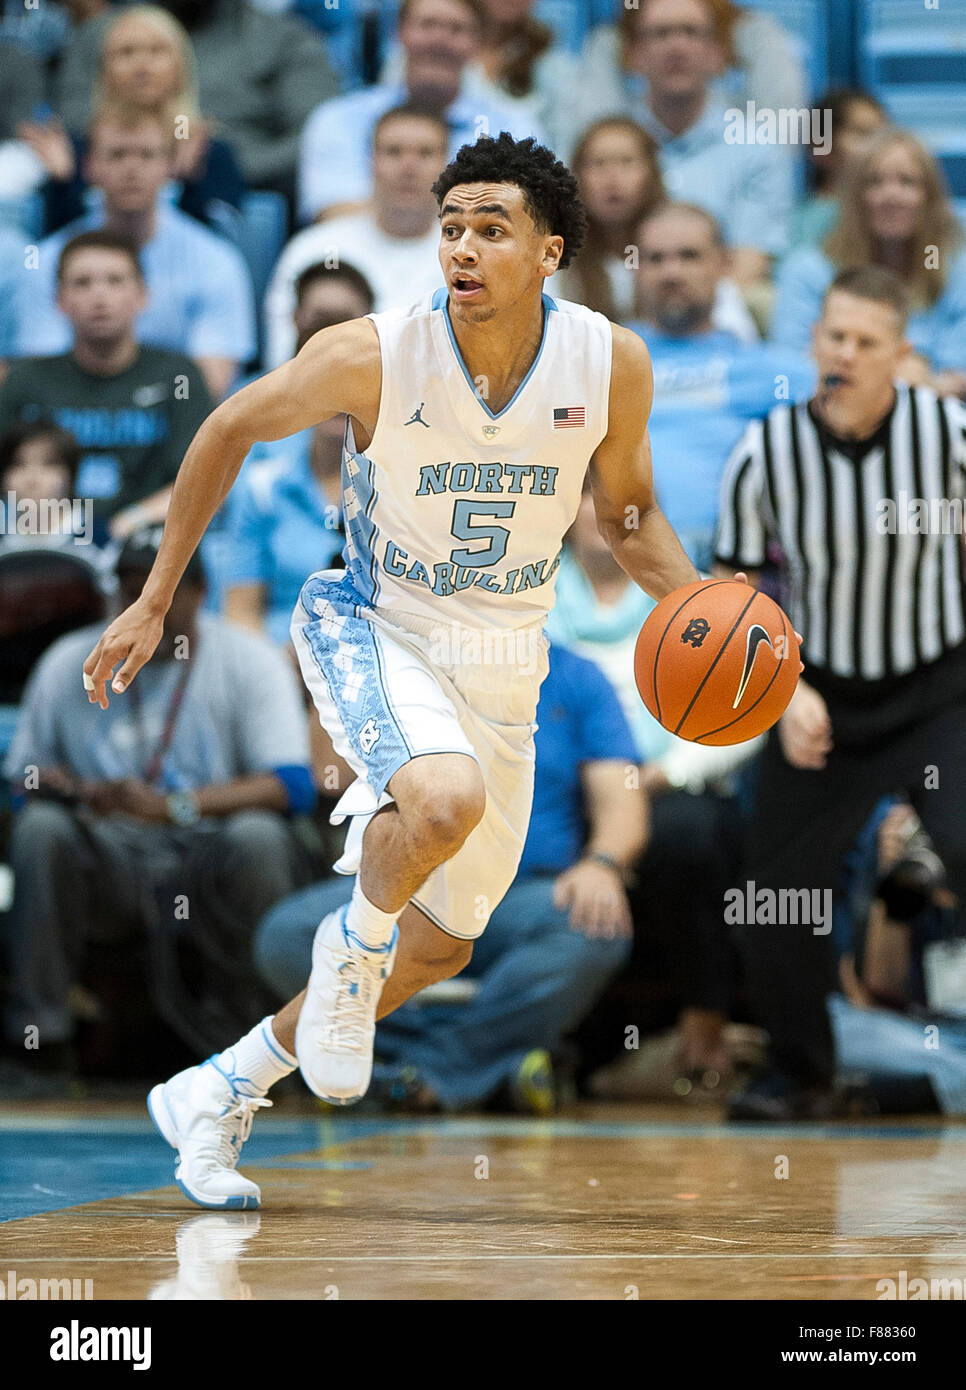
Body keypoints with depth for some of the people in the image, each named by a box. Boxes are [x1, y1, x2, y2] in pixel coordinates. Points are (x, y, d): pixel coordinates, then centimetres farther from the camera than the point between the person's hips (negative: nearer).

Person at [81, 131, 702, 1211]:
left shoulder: (610, 364, -14)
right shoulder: (373, 356, -22)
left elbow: (626, 514, 4)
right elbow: (230, 431, -5)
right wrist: (153, 602, -3)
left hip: (500, 668, 5)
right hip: (372, 629, -4)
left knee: (440, 946, 12)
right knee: (447, 799, -37)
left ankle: (219, 1093, 30)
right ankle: (354, 942, -4)